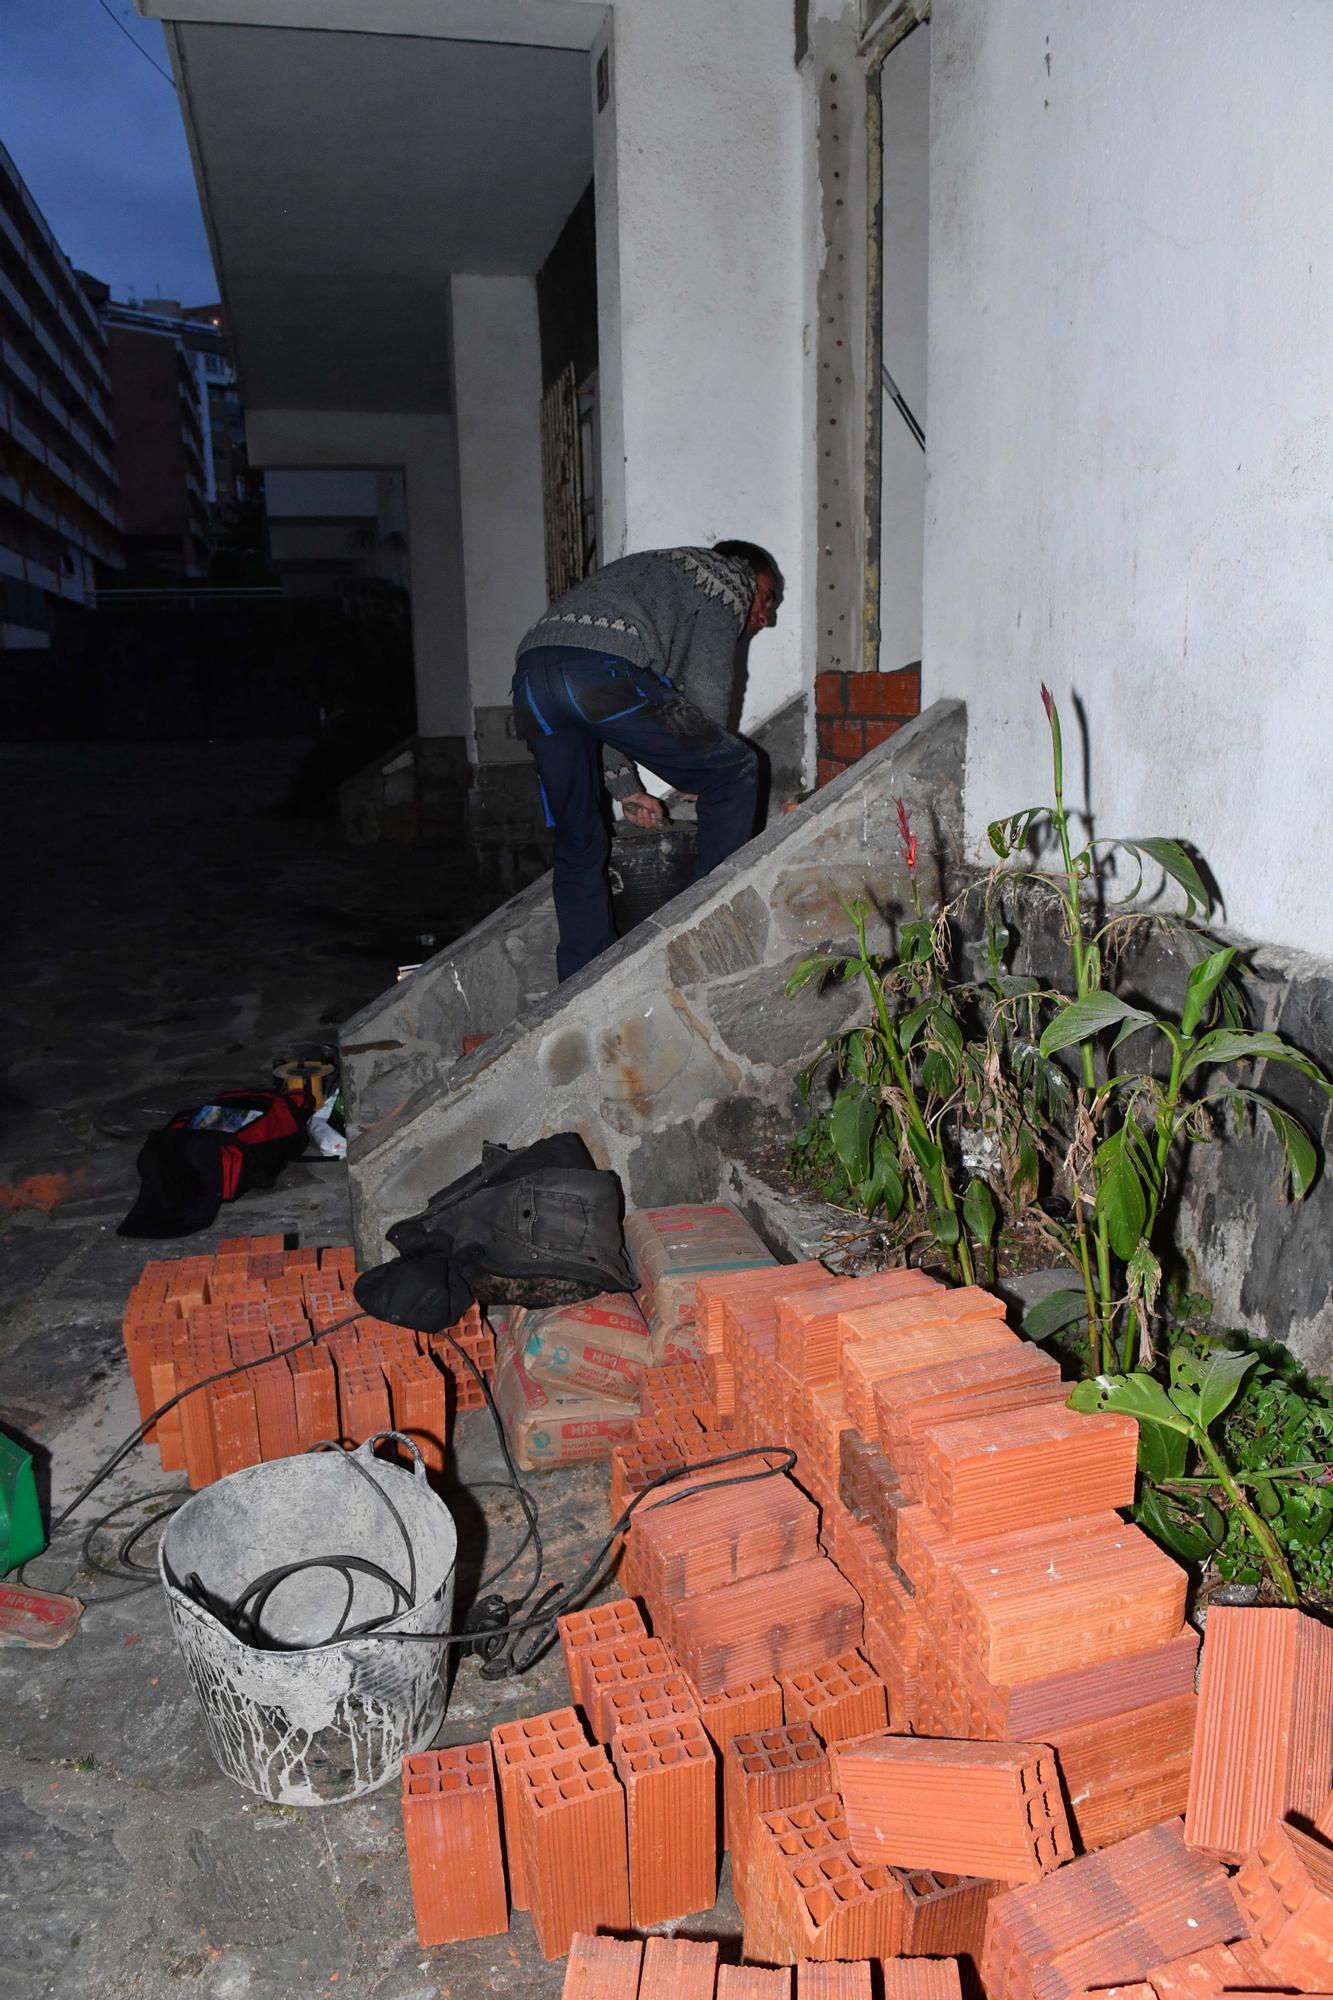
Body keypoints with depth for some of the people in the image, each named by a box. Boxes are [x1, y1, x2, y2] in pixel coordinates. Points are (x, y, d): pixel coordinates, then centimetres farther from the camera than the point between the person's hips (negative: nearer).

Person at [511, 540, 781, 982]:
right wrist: (701, 772, 22)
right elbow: (707, 689, 8)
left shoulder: (654, 570, 44)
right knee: (735, 773, 10)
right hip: (603, 669, -7)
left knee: (578, 845, 18)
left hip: (530, 669, 8)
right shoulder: (729, 577, 22)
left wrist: (625, 786, 35)